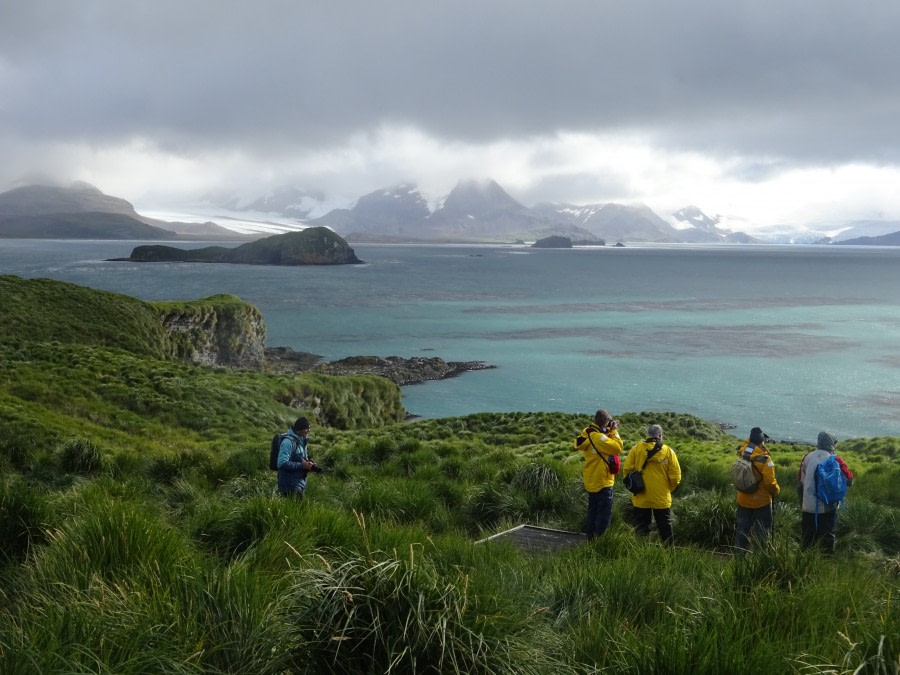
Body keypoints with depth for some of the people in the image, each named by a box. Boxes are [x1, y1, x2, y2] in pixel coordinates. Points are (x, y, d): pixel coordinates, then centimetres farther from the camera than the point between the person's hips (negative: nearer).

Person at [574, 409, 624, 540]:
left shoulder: (589, 434, 5)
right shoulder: (598, 437, -24)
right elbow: (618, 447, -24)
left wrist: (609, 431, 4)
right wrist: (614, 431, -13)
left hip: (591, 481, 10)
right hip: (602, 482, -10)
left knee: (593, 510, 19)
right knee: (605, 512, -2)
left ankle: (590, 537, 26)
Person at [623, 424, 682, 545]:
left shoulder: (636, 448, -4)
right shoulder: (668, 451, -4)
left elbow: (627, 470, -5)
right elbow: (675, 476, -5)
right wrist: (668, 489, 13)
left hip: (641, 497, 0)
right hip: (662, 498, 0)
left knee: (641, 528, 10)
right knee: (665, 528, 13)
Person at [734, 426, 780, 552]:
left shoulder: (743, 454, -5)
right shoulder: (764, 459, -22)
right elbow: (770, 482, -21)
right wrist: (776, 491, -4)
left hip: (743, 500, 5)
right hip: (761, 501, -5)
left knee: (743, 527, 15)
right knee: (763, 530, 8)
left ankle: (741, 553, 19)